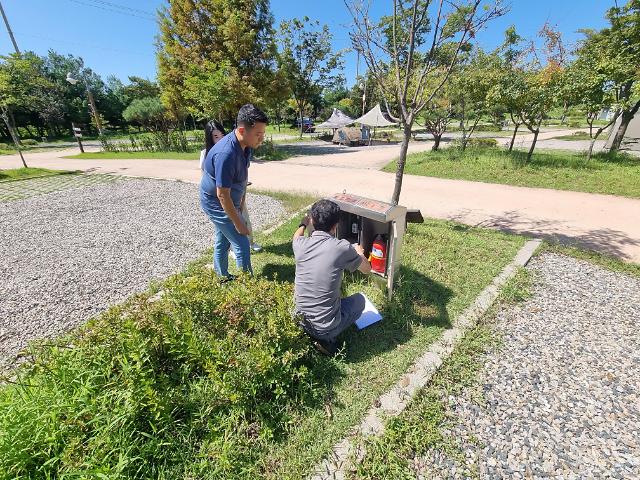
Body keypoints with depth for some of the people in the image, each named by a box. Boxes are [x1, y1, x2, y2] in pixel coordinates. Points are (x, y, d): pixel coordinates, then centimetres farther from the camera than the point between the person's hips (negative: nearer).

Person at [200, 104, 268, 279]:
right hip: (216, 203, -9)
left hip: (227, 201, 9)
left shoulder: (245, 145, -6)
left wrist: (241, 204, 11)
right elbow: (222, 195, -29)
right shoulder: (226, 154, -34)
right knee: (241, 245, -6)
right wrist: (238, 222, -20)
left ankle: (222, 278, 39)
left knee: (222, 241, 21)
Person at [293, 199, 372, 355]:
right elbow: (367, 269, 0)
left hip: (301, 321, 5)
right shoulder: (342, 247, -19)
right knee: (359, 299, 22)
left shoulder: (301, 244, -9)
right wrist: (359, 252, 21)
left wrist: (303, 224, 40)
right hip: (325, 327, -5)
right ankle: (327, 338, 5)